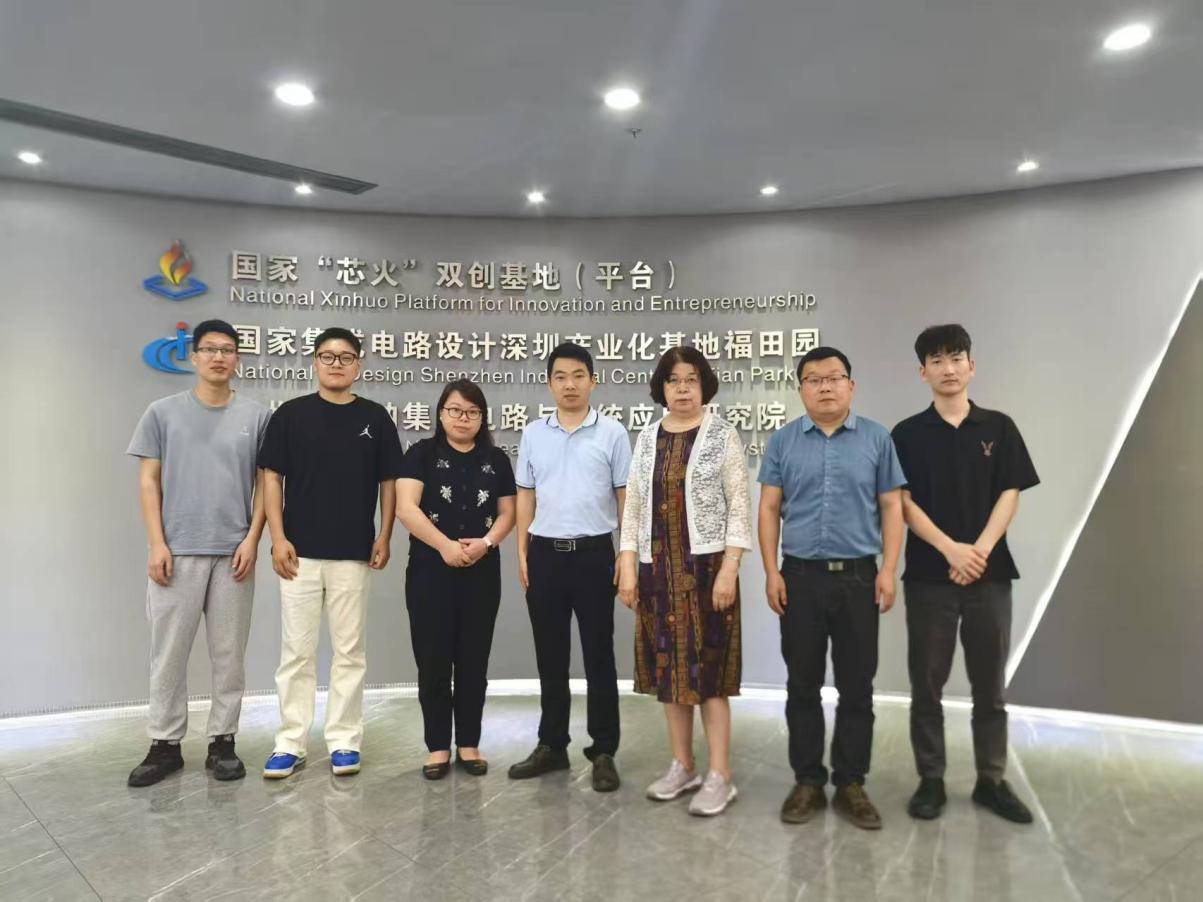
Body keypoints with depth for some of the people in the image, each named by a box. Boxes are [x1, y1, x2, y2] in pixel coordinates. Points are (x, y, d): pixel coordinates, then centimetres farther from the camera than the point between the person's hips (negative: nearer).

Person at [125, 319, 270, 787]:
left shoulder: (256, 416, 3)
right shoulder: (163, 412, 3)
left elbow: (265, 483, 4)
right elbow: (148, 481, 3)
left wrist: (252, 539, -5)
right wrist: (157, 544, -5)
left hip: (234, 554, 0)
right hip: (177, 552, 0)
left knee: (228, 655, 8)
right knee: (168, 653, 7)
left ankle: (222, 741, 20)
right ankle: (164, 744, 21)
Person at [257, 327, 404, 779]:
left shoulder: (375, 418, 3)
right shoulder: (290, 414, 2)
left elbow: (389, 481, 6)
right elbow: (272, 477, 1)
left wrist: (384, 537, -1)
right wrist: (278, 537, -6)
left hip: (354, 554, 1)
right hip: (300, 553, 0)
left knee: (349, 651, 7)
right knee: (296, 651, 6)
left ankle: (344, 741, 17)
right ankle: (290, 743, 16)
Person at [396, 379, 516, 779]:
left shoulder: (496, 460, 9)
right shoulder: (422, 453, 1)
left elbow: (507, 512, 7)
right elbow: (406, 508, -10)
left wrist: (486, 542, -13)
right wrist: (445, 545, -19)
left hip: (482, 574, 2)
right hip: (430, 573, -2)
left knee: (473, 660, 8)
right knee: (433, 661, 3)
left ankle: (469, 743, 20)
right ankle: (438, 746, 16)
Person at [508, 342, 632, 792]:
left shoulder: (611, 433, -1)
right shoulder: (533, 434, 7)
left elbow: (625, 497, 0)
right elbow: (526, 497, 11)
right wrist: (522, 553, 6)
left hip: (593, 553, -3)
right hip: (545, 553, 3)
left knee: (599, 656, 4)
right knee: (550, 657, 11)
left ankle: (603, 751, 15)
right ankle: (551, 745, 25)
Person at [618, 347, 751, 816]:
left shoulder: (722, 435, -3)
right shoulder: (647, 439, 9)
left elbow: (739, 507, -7)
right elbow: (633, 507, 9)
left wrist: (729, 569, -14)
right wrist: (627, 566, 2)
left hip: (706, 565, -4)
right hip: (658, 567, 5)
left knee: (707, 668, -2)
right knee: (670, 666, 10)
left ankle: (720, 776, 8)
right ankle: (682, 766, 23)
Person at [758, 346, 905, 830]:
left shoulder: (877, 438, 3)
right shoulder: (783, 441, 4)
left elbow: (892, 507, 3)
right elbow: (769, 509, 3)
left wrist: (888, 570, -5)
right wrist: (771, 572, -4)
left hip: (858, 576, 0)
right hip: (801, 576, 0)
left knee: (857, 687, 7)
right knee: (802, 685, 8)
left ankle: (851, 784, 21)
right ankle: (808, 782, 21)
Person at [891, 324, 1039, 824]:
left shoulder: (999, 428, 6)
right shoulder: (908, 434, 1)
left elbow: (1010, 495, 1)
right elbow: (903, 502, -4)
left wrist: (981, 550, -13)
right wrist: (951, 549, -15)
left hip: (990, 574, 1)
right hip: (929, 575, -1)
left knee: (990, 686, 10)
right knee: (927, 686, 5)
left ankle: (992, 781, 24)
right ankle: (930, 781, 18)